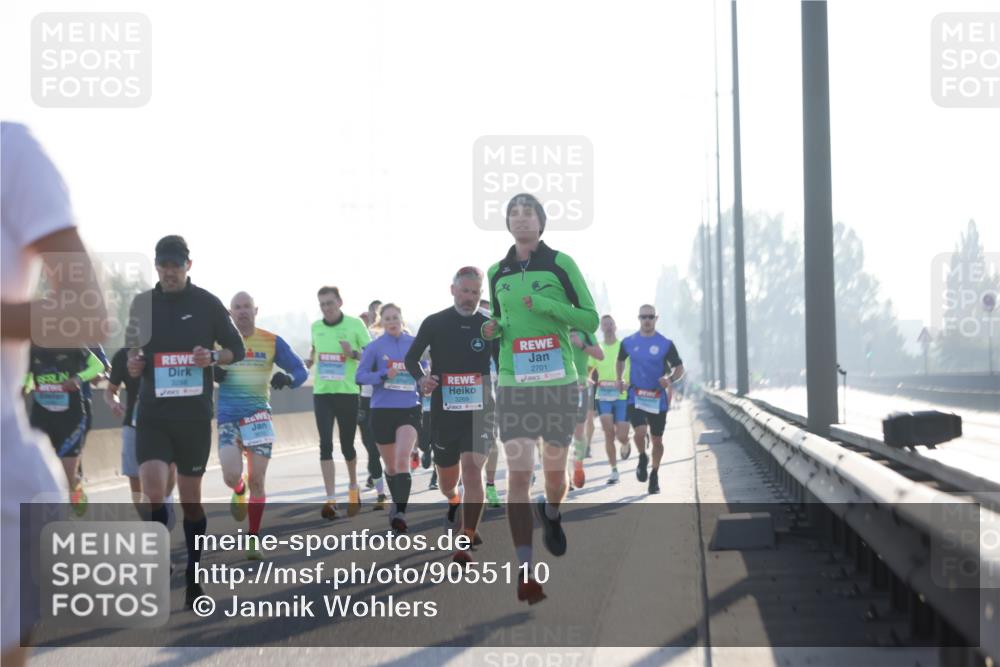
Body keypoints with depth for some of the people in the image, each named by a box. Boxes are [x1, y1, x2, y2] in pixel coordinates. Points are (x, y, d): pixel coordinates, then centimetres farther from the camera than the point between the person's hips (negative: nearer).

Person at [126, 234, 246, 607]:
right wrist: (132, 365, -5)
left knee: (191, 497, 7)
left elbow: (237, 349, 5)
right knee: (153, 490, -16)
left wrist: (213, 357, -15)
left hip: (195, 412, -1)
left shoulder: (207, 304, -1)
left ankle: (194, 576, 22)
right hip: (153, 412, 1)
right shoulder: (142, 304, 5)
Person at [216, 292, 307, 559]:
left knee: (257, 480, -3)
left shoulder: (272, 341, 2)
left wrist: (287, 378, -19)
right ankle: (240, 493, 26)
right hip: (227, 416, 0)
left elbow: (300, 370, 4)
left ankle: (254, 537, 12)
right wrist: (211, 373, -12)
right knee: (232, 477, -13)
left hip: (258, 415, 0)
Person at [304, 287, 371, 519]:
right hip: (322, 393, 2)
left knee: (347, 446, 8)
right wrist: (310, 360, 6)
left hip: (348, 392, -2)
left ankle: (353, 487, 35)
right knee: (326, 445, -7)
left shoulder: (355, 324, -5)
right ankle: (331, 500, -8)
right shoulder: (316, 326, 7)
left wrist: (353, 354, -22)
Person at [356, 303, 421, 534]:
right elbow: (361, 375, -3)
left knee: (402, 460, -19)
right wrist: (384, 375, -17)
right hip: (382, 410, 1)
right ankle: (397, 504, 35)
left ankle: (400, 512, -26)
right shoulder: (375, 346, 1)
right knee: (390, 466, 11)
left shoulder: (414, 343, 5)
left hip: (409, 409, -1)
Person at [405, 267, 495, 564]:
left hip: (480, 411, -1)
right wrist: (421, 378, -11)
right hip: (444, 412, 1)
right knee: (446, 481, 13)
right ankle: (454, 502, 53)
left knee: (472, 470, -21)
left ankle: (465, 548, -18)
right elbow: (411, 357, 8)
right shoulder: (435, 323, 0)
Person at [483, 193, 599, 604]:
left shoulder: (561, 264, -2)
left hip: (558, 383, -2)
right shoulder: (497, 272, 9)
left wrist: (547, 305, -17)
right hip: (513, 385, 2)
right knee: (518, 475, -9)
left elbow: (590, 319, -3)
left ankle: (550, 513, 44)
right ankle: (525, 573, -7)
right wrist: (493, 329, 0)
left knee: (555, 474, 7)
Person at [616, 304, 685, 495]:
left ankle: (654, 475, 27)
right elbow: (620, 361, 23)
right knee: (640, 432, -21)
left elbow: (679, 368, 1)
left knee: (657, 440, 6)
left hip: (658, 398, 0)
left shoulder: (665, 344, -4)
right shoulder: (628, 342, 3)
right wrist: (620, 379, 7)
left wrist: (670, 379, -19)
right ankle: (642, 458, 11)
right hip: (636, 396, 0)